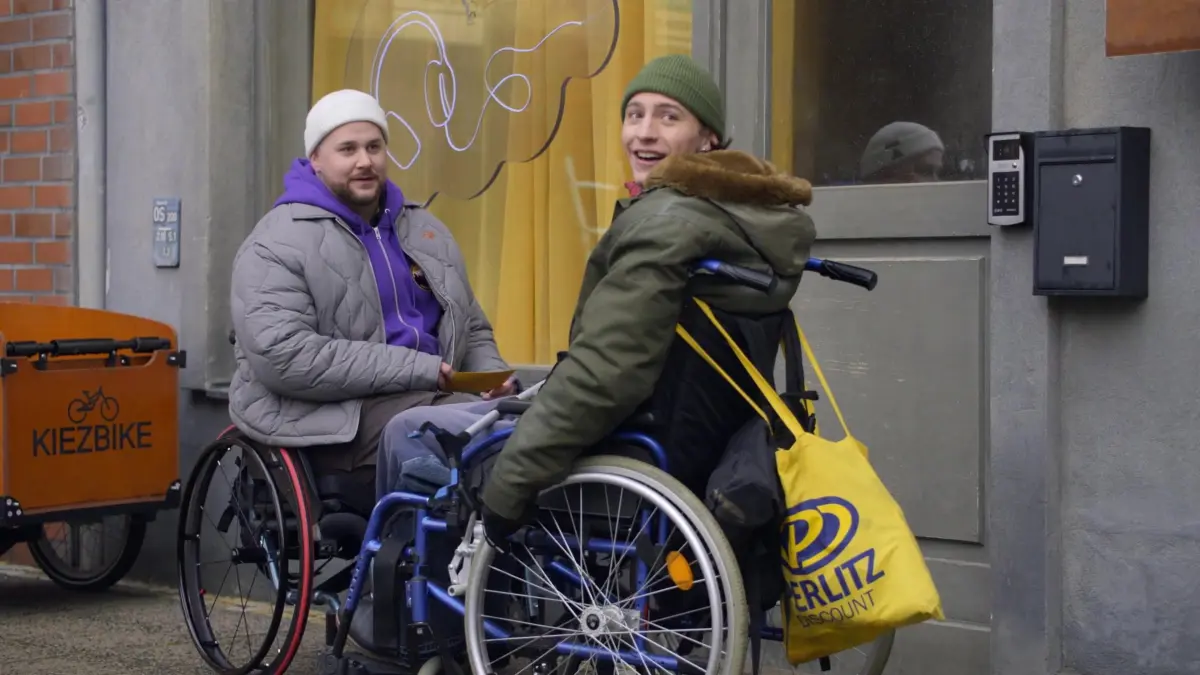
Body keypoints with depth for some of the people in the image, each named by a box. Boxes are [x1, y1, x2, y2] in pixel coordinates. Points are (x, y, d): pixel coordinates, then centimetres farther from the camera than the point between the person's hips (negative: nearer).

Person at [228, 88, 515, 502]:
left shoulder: (426, 232, 19)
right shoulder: (279, 242, -5)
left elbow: (471, 329, 26)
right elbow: (280, 356, -18)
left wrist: (494, 376, 0)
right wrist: (418, 370, -19)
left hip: (428, 401, 7)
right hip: (331, 417, -6)